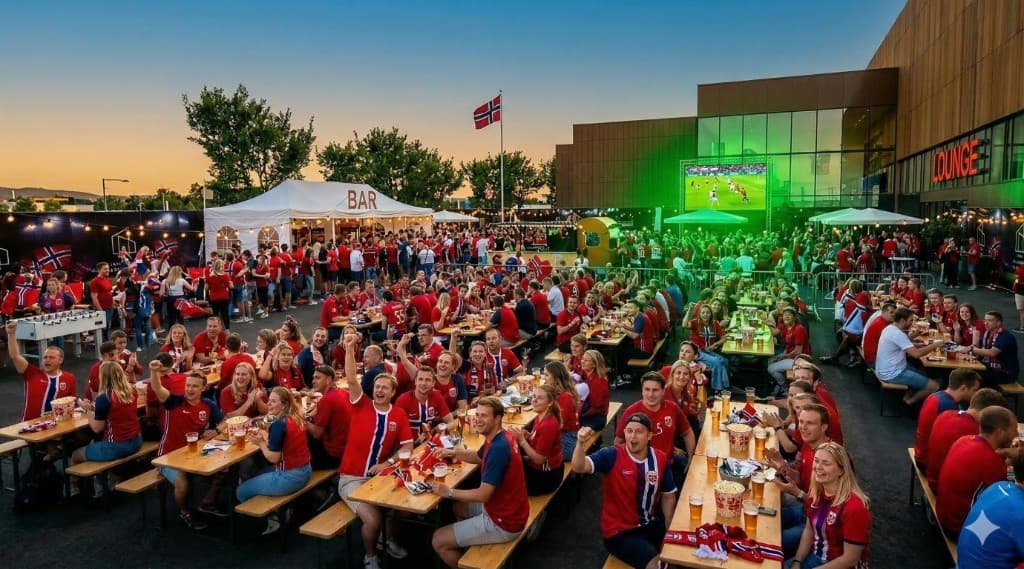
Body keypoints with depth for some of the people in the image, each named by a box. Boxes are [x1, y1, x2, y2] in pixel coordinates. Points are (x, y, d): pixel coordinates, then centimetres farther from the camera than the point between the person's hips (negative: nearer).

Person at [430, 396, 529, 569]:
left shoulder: (498, 448, -30)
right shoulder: (499, 438, 2)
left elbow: (483, 495, -29)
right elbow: (478, 457, 21)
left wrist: (449, 492, -15)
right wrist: (453, 452, 3)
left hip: (503, 522, -10)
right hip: (507, 510, 10)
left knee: (438, 541, -2)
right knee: (459, 508, 31)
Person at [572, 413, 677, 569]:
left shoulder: (660, 459, -5)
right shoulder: (612, 455, -18)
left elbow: (668, 495, 8)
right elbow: (579, 467, -33)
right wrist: (581, 444, -51)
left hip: (650, 525, 5)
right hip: (619, 531, -5)